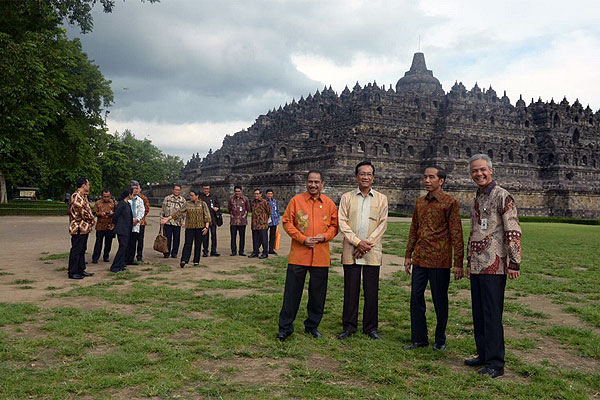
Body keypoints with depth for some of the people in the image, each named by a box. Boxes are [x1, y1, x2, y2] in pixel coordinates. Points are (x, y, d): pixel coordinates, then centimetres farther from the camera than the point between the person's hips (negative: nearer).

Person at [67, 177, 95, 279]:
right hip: (79, 228, -10)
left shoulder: (82, 196, 14)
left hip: (84, 228, 10)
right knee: (76, 251, -3)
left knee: (82, 250, 15)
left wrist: (91, 218, 2)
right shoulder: (76, 197, -19)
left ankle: (81, 270, 23)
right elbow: (83, 213, -21)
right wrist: (92, 219, -6)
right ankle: (72, 272, 4)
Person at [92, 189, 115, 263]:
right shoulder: (98, 203, 5)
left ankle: (106, 257, 21)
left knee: (108, 243, 7)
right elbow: (95, 212, 5)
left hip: (110, 226, 1)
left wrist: (113, 213, -14)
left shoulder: (113, 202, 4)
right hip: (100, 226, -1)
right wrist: (100, 214, -14)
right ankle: (95, 258, 7)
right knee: (98, 242, 0)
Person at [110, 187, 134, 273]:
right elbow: (115, 216, -12)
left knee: (126, 247, 12)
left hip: (127, 230, 9)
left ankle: (121, 265, 21)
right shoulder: (121, 204, -16)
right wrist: (117, 226, 0)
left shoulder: (127, 204, 12)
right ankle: (114, 267, -5)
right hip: (122, 230, -9)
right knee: (123, 247, -9)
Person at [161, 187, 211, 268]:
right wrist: (167, 219, 0)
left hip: (200, 227, -1)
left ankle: (196, 261, 10)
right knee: (188, 243, -8)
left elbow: (207, 216, 0)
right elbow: (178, 212, 5)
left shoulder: (203, 204, 2)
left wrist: (206, 227, -10)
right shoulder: (187, 204, 7)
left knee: (198, 244, 3)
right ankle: (184, 260, -14)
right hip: (189, 227, 1)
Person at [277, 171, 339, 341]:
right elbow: (287, 222, 0)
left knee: (318, 293, 10)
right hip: (298, 255, -2)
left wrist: (324, 236, -8)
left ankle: (312, 325, 26)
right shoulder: (296, 200, 1)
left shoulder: (329, 203, 7)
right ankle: (285, 327, 12)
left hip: (321, 256, 2)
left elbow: (334, 225, 11)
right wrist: (302, 238, -11)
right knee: (292, 291, 1)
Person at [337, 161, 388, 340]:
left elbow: (382, 224, 2)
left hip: (372, 252, 0)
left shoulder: (381, 199, 9)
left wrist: (368, 243, -9)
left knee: (372, 291, 4)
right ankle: (349, 326, 17)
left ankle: (370, 328, 17)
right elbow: (342, 222, -1)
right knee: (350, 290, 4)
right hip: (351, 251, 0)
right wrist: (357, 242, -11)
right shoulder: (346, 198, 8)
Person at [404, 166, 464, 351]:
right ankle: (419, 338, 17)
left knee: (440, 300, 6)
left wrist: (458, 263, -10)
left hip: (440, 260, -5)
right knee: (416, 297, 5)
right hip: (420, 259, 5)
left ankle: (440, 340, 22)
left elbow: (456, 233, -7)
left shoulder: (450, 202, -5)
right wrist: (408, 255, 16)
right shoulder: (420, 202, 12)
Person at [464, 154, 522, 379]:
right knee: (478, 313, 12)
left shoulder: (502, 196, -9)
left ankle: (495, 364, 3)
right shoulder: (475, 201, 17)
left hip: (494, 265, -8)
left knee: (492, 315, -5)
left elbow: (513, 232, -14)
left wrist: (514, 263, -18)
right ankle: (483, 355, 24)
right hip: (477, 266, 8)